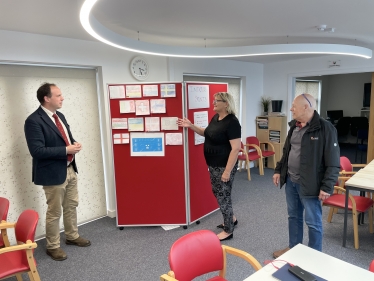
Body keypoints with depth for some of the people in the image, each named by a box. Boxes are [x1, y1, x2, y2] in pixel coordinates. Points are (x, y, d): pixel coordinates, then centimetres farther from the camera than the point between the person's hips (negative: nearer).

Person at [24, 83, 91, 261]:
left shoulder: (59, 116, 9)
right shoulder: (34, 121, -18)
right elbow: (37, 151, -25)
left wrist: (74, 144, -4)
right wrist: (66, 150, -24)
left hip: (70, 169, 8)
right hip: (53, 173, -8)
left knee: (71, 206, 20)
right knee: (54, 212, 7)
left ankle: (72, 236, 40)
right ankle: (52, 246, 27)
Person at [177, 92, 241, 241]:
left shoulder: (232, 122, -20)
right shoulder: (216, 117, 6)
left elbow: (236, 148, -24)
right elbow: (207, 133, 22)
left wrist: (227, 171, -25)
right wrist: (191, 126, 9)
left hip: (224, 166, -9)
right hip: (213, 165, 9)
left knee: (223, 195, 3)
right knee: (218, 192, 20)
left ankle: (228, 231, 21)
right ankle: (231, 219, 41)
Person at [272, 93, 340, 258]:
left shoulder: (325, 128, -15)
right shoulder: (294, 125, 7)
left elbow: (333, 162, -15)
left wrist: (327, 186, -17)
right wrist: (278, 170, 15)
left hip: (309, 184, -7)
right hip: (290, 181, 7)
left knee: (313, 222, 7)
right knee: (293, 216, 19)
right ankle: (293, 248, 37)